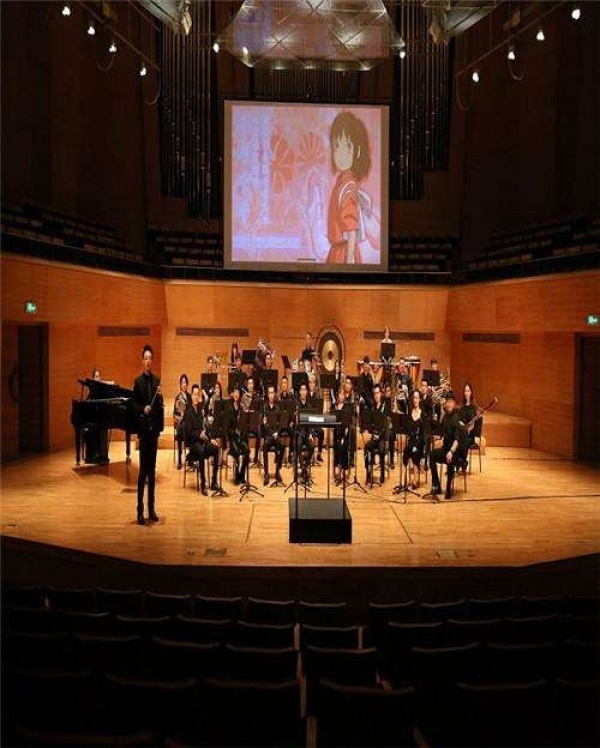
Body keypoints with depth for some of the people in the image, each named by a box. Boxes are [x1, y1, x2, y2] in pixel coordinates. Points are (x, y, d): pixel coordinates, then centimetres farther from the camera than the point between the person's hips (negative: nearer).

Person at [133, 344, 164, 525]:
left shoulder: (157, 380, 10)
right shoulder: (138, 381, -3)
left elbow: (160, 406, 9)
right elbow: (134, 404, -6)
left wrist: (160, 397, -10)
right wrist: (142, 409, -23)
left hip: (154, 428, 5)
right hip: (143, 428, -5)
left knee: (152, 468, 9)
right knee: (143, 469, -5)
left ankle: (151, 508, 16)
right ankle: (140, 510, 0)